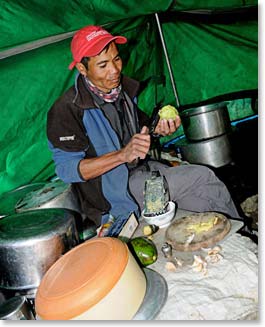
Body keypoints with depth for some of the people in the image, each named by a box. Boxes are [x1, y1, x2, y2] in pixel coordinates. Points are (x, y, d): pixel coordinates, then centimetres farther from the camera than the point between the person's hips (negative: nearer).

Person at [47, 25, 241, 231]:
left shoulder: (125, 88, 5)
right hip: (112, 194, -7)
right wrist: (123, 154, -33)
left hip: (141, 169, 7)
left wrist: (158, 130, -3)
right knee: (201, 178, -17)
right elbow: (67, 169, -22)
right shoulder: (66, 109, -18)